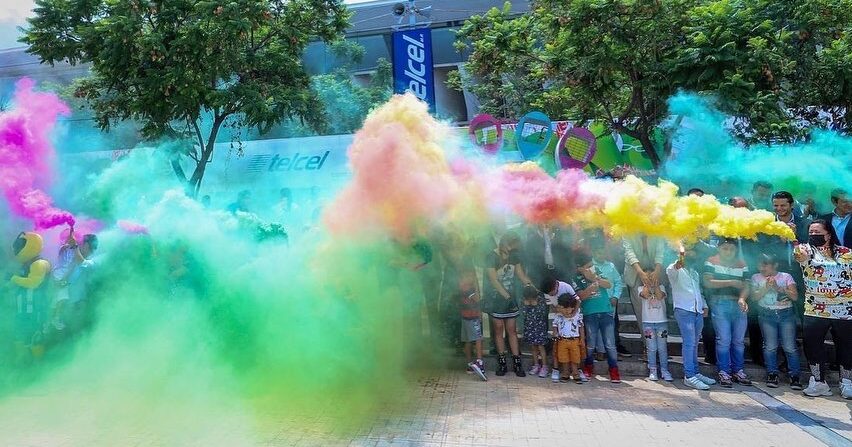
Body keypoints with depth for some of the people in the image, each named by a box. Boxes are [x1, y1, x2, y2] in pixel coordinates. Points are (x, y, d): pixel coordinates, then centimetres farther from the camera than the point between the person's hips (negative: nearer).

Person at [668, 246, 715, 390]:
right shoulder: (675, 270, -2)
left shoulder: (695, 273, 24)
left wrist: (704, 305, 15)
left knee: (694, 344, 11)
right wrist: (679, 262, -50)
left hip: (698, 312, 7)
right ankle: (689, 376, -12)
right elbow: (670, 270, -27)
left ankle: (695, 372, 18)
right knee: (689, 343, -12)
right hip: (684, 310, -7)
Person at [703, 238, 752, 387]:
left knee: (739, 340, 8)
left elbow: (746, 286, 5)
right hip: (720, 304, -4)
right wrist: (731, 282, -12)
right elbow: (708, 282, -10)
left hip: (739, 305, 4)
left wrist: (742, 298, -15)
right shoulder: (712, 262, 2)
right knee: (724, 340, -5)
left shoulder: (742, 264, 12)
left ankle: (738, 371, 19)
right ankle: (724, 372, 4)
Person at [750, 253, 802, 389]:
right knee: (770, 347, -4)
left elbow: (795, 296, -5)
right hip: (766, 315, 1)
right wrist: (766, 287, -15)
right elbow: (754, 297, -3)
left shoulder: (786, 277, 4)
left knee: (790, 347, -4)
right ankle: (772, 374, 7)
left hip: (786, 314, -1)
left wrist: (778, 288, -15)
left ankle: (794, 376, 6)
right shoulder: (756, 278, 7)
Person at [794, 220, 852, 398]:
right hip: (815, 310, -1)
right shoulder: (807, 249, -1)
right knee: (812, 344, -2)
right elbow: (802, 257, -24)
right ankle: (818, 382, 11)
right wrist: (800, 256, -47)